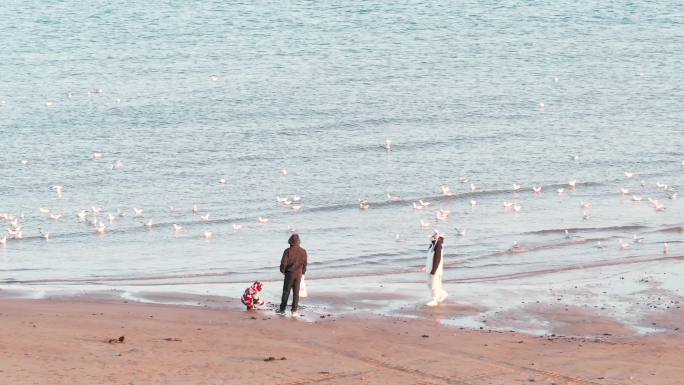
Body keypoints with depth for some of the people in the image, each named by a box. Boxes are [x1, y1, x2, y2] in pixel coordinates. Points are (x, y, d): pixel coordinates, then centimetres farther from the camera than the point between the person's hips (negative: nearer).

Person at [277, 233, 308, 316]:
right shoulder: (303, 251, -3)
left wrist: (282, 270, 8)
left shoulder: (288, 251, -14)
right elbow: (304, 263, 5)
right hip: (298, 274, 2)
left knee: (286, 292, 7)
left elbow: (283, 262, -11)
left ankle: (282, 309, 11)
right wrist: (303, 272, 18)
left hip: (289, 273, -2)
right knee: (296, 292, 7)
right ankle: (294, 311, 5)